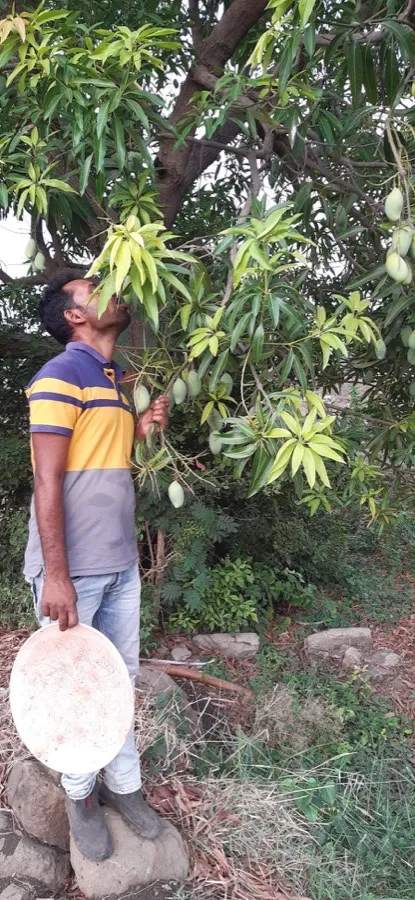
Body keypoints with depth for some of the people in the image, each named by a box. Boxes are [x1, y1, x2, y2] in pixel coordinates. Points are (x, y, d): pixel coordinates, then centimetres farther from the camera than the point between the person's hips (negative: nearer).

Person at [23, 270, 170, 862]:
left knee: (121, 677, 15)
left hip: (121, 564, 8)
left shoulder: (117, 381, 14)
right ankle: (80, 795, 28)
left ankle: (124, 785, 32)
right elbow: (48, 481, -18)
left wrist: (144, 430, 3)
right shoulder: (59, 378, -13)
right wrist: (56, 577, -20)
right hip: (73, 569, -8)